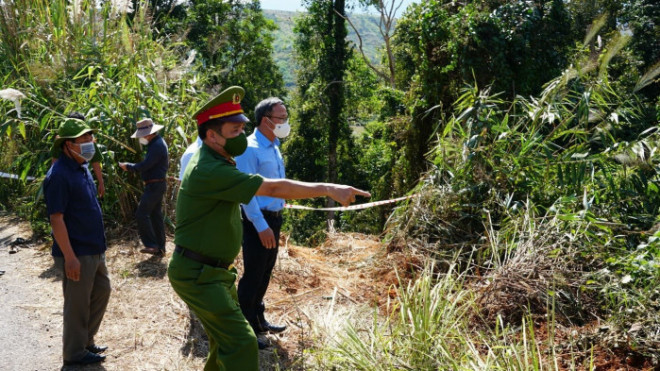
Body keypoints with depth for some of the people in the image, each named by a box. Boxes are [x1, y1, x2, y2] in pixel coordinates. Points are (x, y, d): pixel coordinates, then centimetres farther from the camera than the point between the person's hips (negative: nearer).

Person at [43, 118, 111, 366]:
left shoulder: (81, 168, 9)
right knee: (78, 304, 4)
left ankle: (86, 340, 35)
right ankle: (75, 353, 21)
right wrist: (69, 257, -22)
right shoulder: (59, 175, -20)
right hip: (77, 254, -9)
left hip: (94, 250, 9)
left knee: (102, 291, 19)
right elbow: (56, 219, -22)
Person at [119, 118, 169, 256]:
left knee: (142, 214, -10)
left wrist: (128, 166, -9)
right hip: (157, 184, 11)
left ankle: (151, 245, -9)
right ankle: (160, 248, 17)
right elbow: (166, 163, 23)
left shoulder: (157, 146, -19)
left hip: (155, 185, -11)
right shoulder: (157, 143, 14)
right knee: (156, 215, 12)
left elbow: (144, 166, -23)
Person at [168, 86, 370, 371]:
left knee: (226, 340, 21)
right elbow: (274, 188, -29)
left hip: (214, 270, 11)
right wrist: (328, 189, -26)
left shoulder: (214, 161, 8)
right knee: (241, 343, -13)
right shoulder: (211, 171, -26)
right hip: (198, 274, -10)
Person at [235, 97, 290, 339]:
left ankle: (258, 320, 33)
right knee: (253, 274, 0)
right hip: (258, 220, -9)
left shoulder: (274, 147, 12)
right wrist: (261, 226, -22)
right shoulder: (250, 149, -16)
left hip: (274, 217, 9)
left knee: (265, 272, 18)